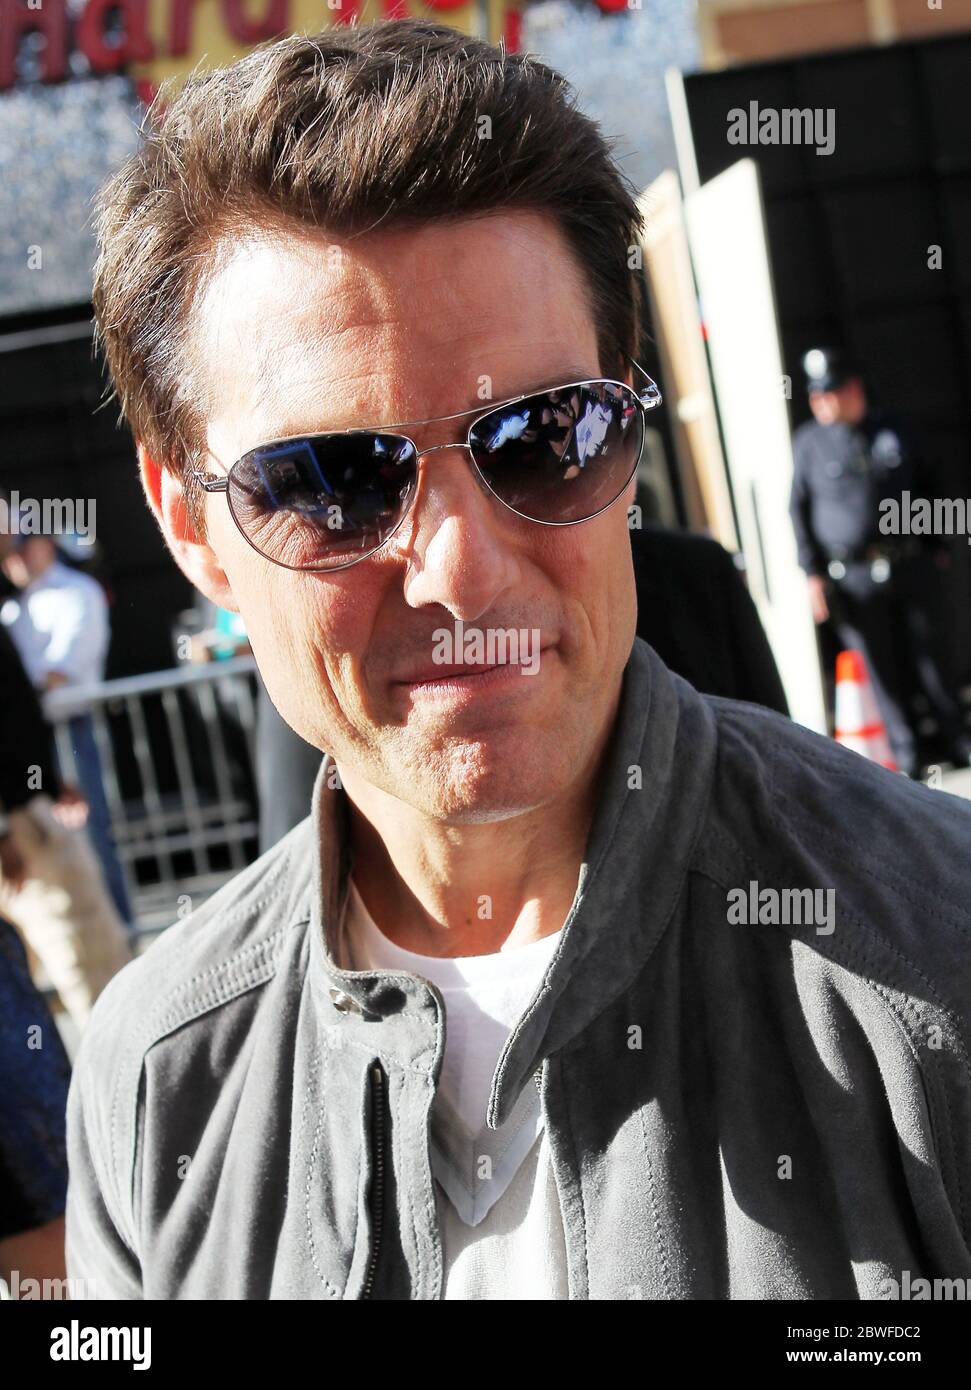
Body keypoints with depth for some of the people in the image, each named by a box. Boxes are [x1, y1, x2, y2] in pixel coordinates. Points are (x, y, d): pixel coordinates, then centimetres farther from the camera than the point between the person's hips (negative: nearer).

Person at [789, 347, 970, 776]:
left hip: (906, 567, 2)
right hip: (852, 576, -1)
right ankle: (906, 756, 9)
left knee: (925, 657, 4)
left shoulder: (893, 430, 9)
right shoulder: (808, 442, 3)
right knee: (883, 669, 1)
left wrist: (934, 546, 15)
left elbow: (921, 490, 18)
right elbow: (799, 510, 2)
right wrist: (813, 574, -3)